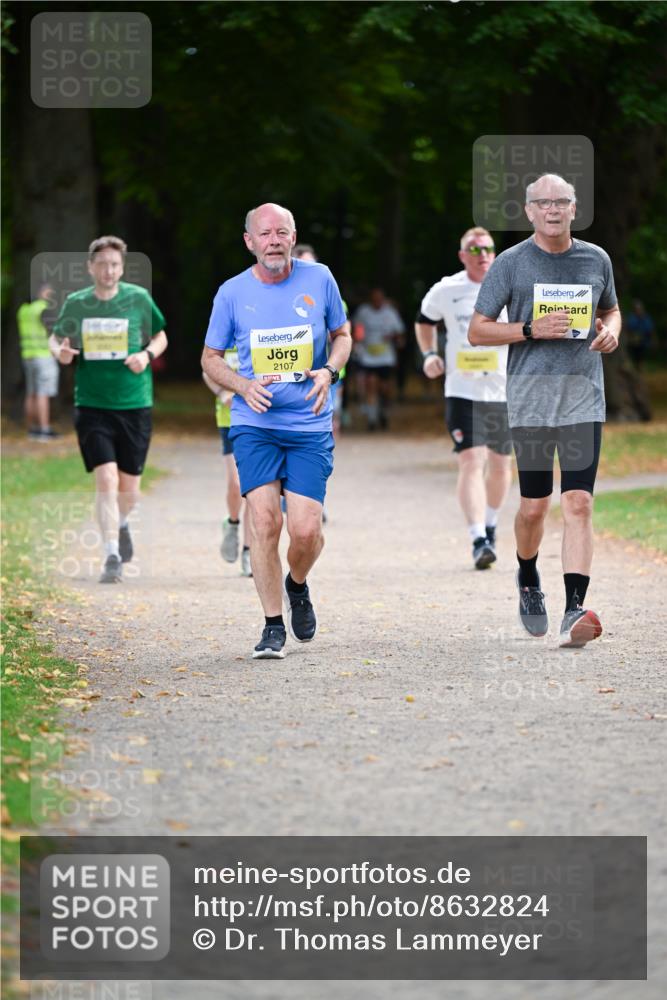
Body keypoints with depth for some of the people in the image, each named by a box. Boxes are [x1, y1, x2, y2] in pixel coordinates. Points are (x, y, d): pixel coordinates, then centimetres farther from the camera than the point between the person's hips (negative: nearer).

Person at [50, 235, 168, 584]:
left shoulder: (139, 298, -1)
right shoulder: (75, 304, 0)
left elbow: (160, 336, 12)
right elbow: (56, 337, 15)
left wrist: (147, 355, -9)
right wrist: (60, 351, -9)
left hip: (134, 406, 1)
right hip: (91, 407, -1)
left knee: (129, 486, 8)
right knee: (106, 479, -15)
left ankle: (120, 524, 42)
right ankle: (112, 556, -10)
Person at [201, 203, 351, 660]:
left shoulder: (319, 279, 2)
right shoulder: (232, 293, 0)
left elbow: (342, 336, 15)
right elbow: (211, 358, 10)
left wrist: (329, 370, -6)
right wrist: (243, 386, -9)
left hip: (310, 425, 0)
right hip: (255, 424, 0)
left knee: (306, 530, -8)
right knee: (265, 519, -14)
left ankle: (297, 585, 28)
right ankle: (274, 627, -2)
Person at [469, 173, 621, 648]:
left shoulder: (596, 259, 8)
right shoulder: (511, 263, 0)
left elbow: (611, 309, 25)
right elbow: (478, 330, 1)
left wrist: (611, 331, 2)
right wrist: (531, 329, -14)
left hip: (584, 399, 1)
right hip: (530, 399, -1)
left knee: (579, 503, -10)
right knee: (534, 506, 5)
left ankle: (574, 611, -16)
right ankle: (528, 580, 36)